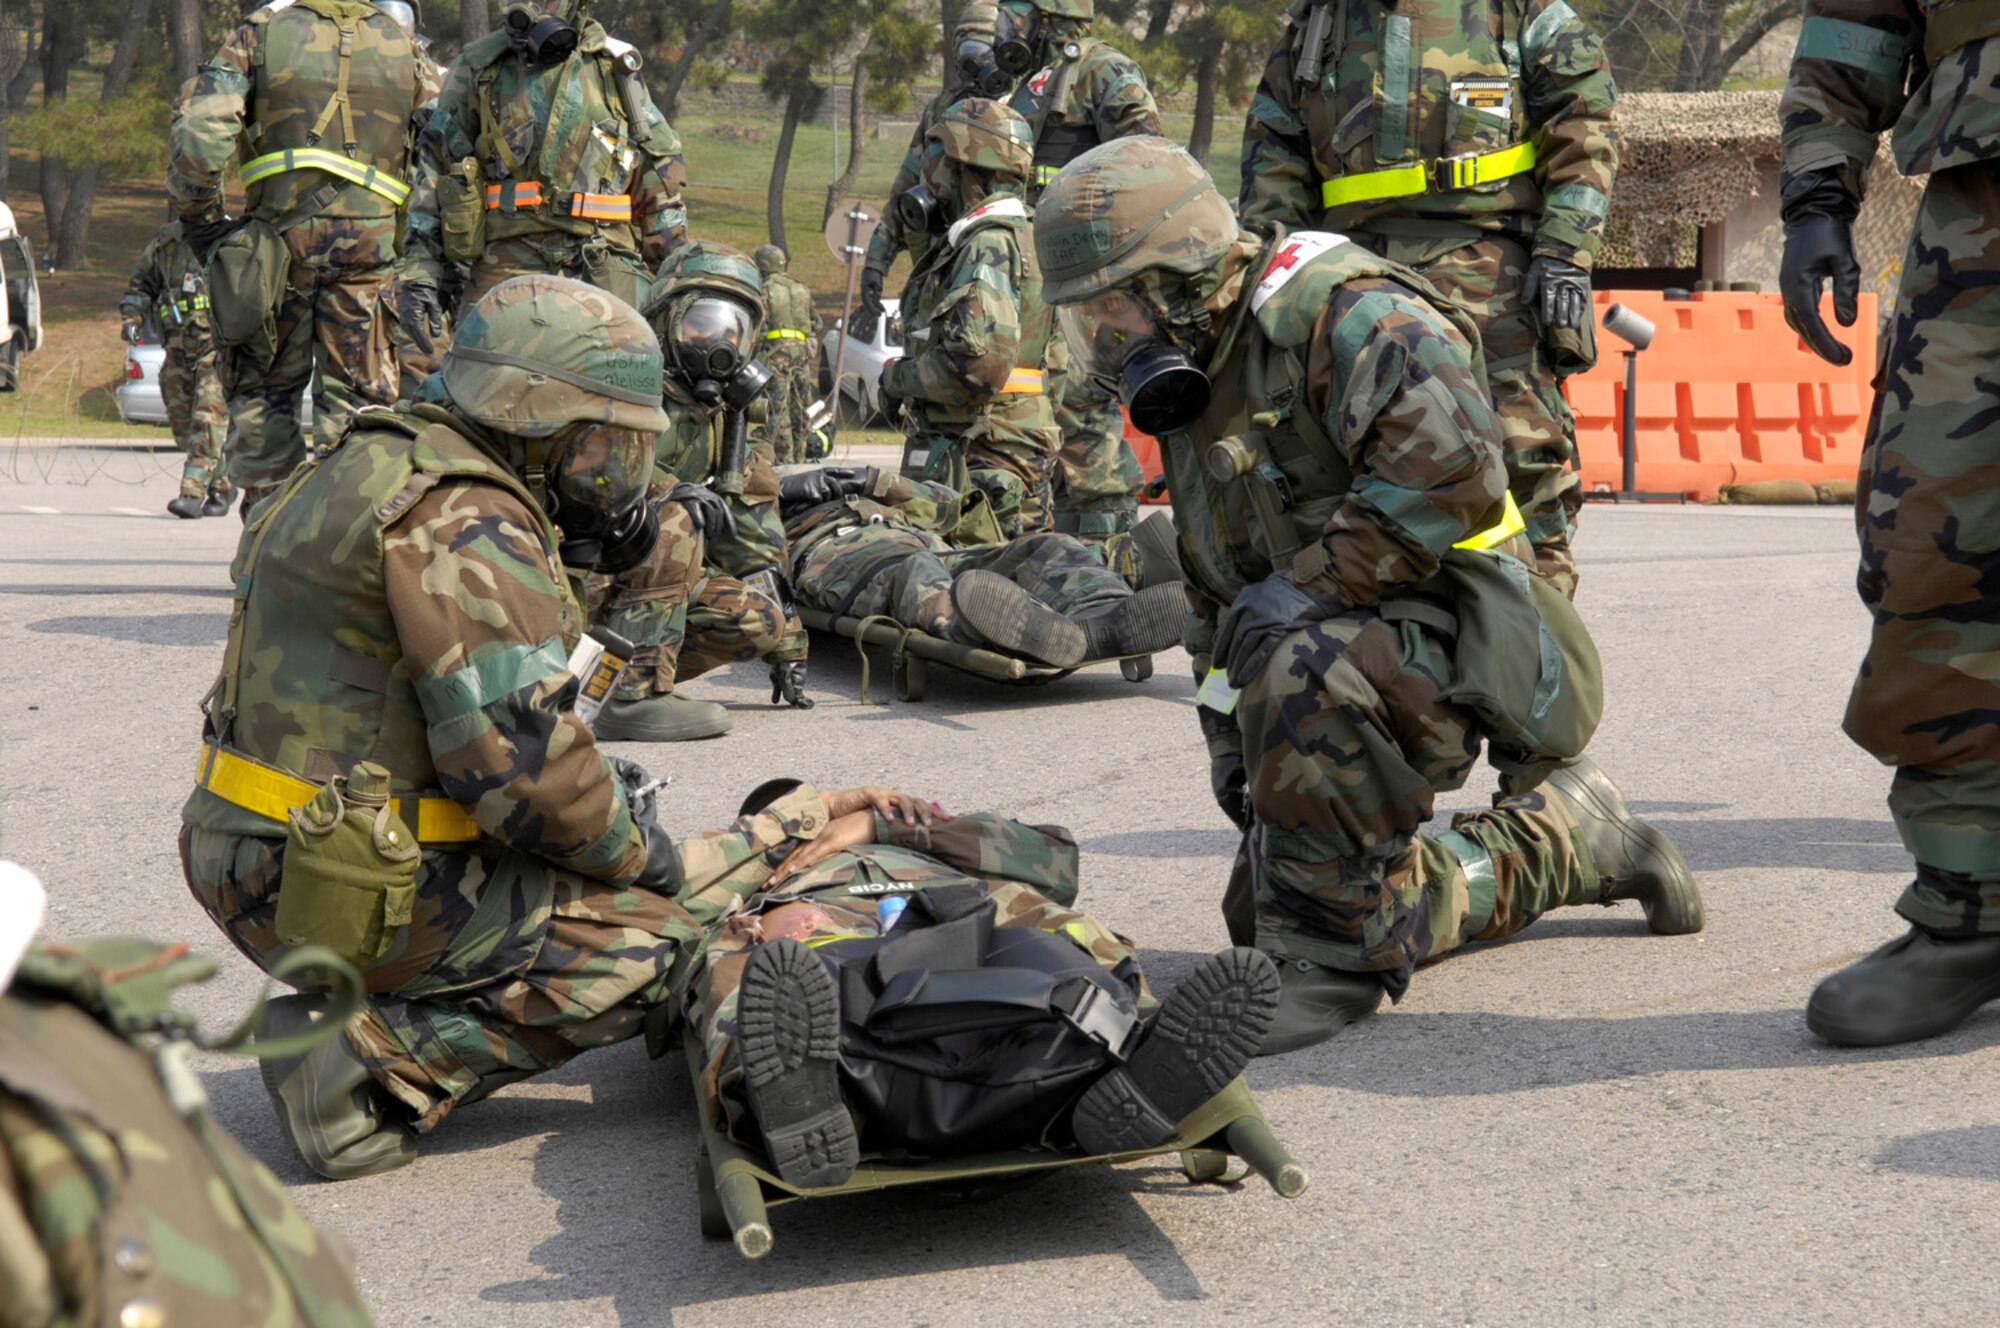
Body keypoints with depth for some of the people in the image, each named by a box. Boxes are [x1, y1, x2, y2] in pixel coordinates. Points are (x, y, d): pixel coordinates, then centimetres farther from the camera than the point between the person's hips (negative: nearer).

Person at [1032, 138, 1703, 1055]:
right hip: (1336, 661, 10)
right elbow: (1217, 588, 23)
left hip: (1442, 634, -10)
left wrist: (1297, 589, -27)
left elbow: (1452, 473, -31)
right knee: (1272, 912, 11)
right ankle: (1574, 838, 24)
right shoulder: (1190, 390, 14)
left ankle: (1332, 956, -25)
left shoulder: (1339, 312, -17)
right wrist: (1226, 722, 15)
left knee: (1305, 670, -40)